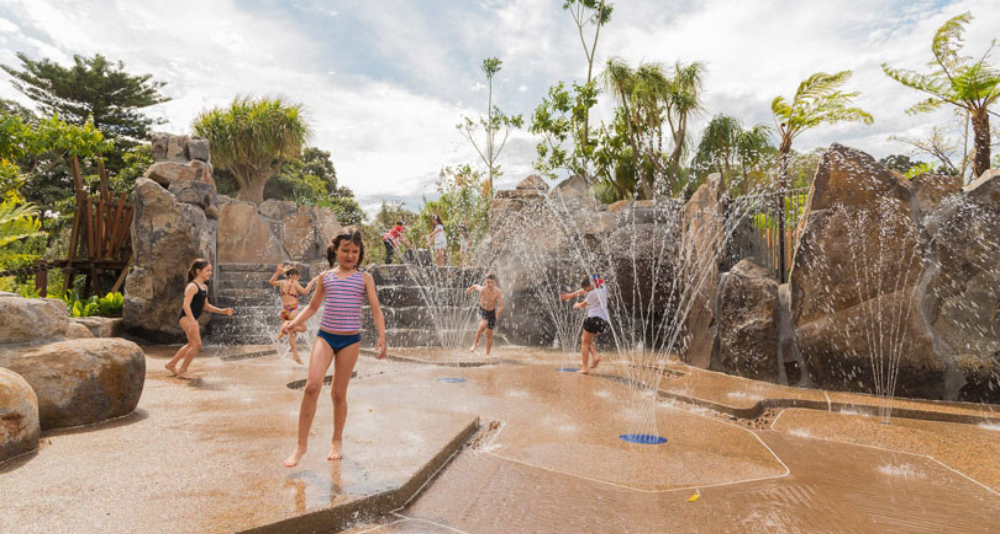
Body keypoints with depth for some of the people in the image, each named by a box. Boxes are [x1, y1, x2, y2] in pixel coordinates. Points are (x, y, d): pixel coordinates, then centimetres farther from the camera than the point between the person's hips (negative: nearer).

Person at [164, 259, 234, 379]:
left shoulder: (204, 287, 11)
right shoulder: (192, 286, -16)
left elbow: (206, 306, 19)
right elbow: (186, 305, -27)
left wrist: (223, 311, 10)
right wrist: (193, 322, -36)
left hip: (192, 319, 10)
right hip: (186, 317, -10)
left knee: (192, 344, 23)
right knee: (197, 344, -16)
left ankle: (171, 364, 41)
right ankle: (182, 371, -3)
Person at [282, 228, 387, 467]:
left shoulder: (364, 278, 3)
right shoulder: (326, 276, 8)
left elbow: (376, 310, -2)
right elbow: (313, 306, 18)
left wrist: (381, 338, -13)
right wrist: (294, 322, 3)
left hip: (350, 340, -1)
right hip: (325, 337, 1)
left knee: (339, 393, 7)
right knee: (312, 385, -16)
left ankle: (337, 441, 28)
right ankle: (301, 444, -2)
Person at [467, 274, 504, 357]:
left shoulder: (497, 292, -21)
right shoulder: (482, 289, -23)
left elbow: (501, 306, -19)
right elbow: (475, 285, 1)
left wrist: (497, 312, -39)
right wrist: (469, 289, 22)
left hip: (492, 312, 1)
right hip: (482, 311, -1)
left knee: (489, 334, 8)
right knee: (482, 325, -32)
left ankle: (487, 354, 25)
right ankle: (475, 343, -9)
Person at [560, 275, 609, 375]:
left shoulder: (593, 293, -13)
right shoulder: (602, 289, 13)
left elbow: (583, 305, 2)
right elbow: (583, 291, 22)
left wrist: (577, 305, 24)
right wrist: (571, 295, 27)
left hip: (594, 319, -9)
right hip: (604, 320, 9)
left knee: (584, 342, 3)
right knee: (586, 339, 22)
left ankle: (585, 368, 1)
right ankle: (596, 355, 2)